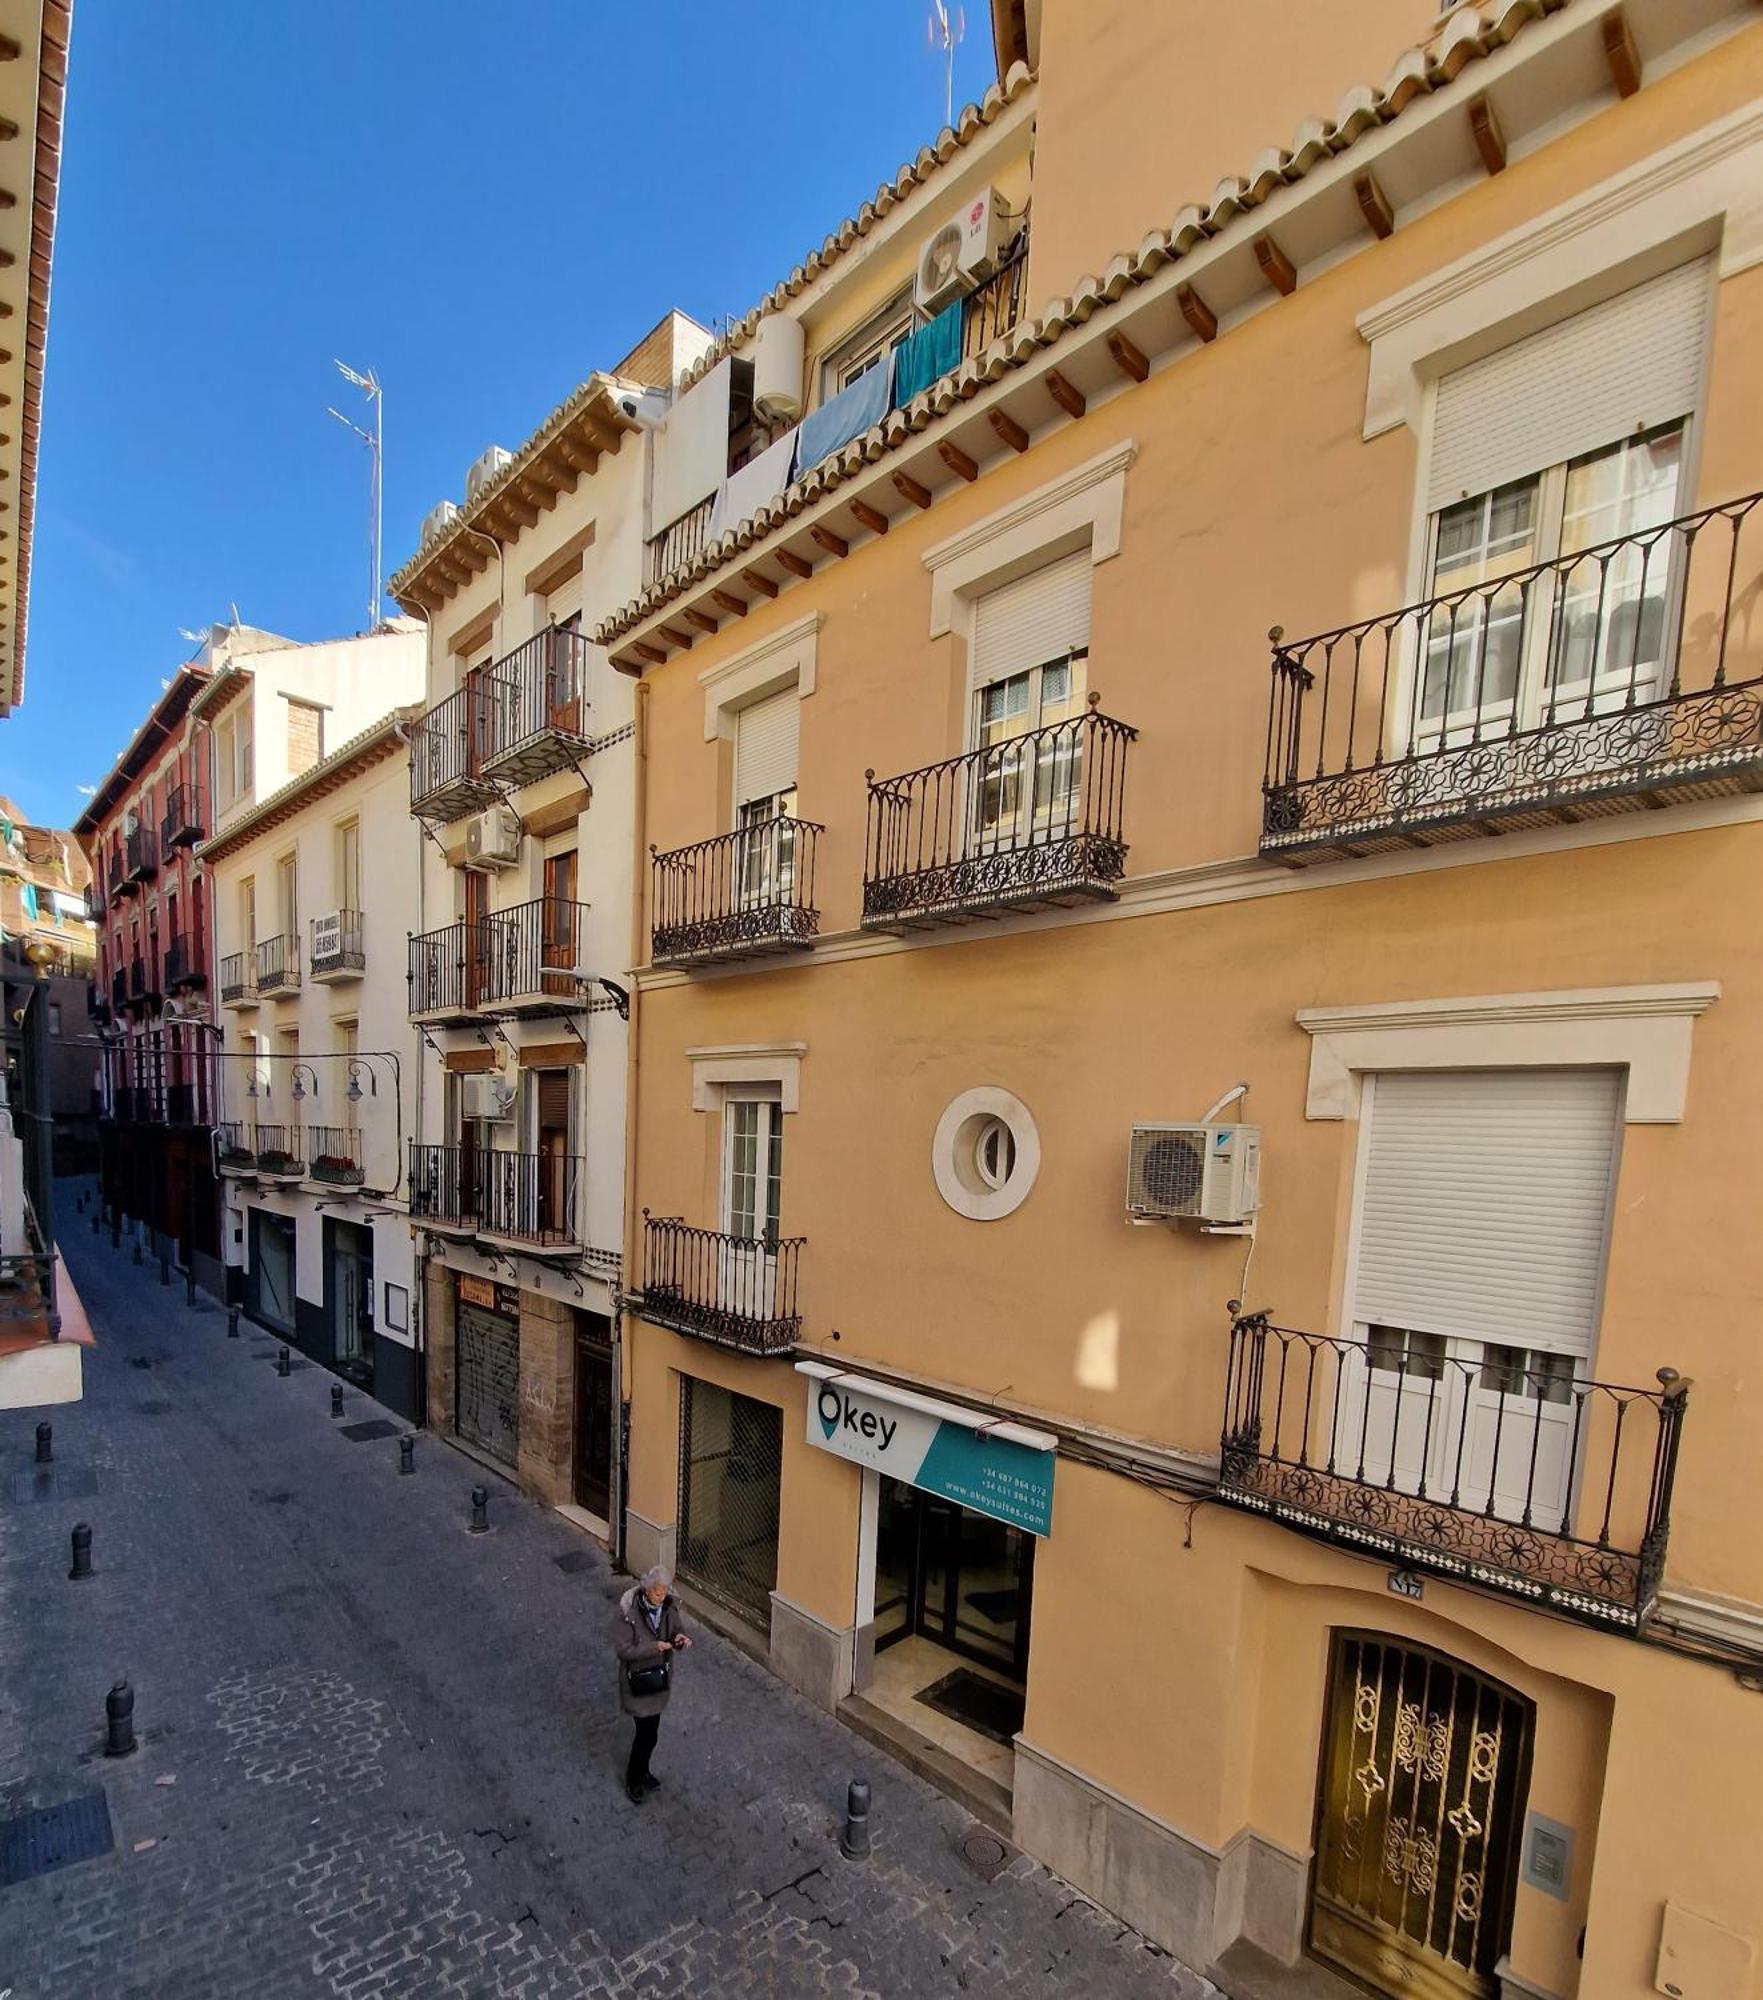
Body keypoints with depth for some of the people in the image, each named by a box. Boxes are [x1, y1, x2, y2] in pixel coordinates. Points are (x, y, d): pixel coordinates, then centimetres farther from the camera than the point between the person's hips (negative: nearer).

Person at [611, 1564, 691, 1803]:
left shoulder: (669, 1605, -12)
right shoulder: (627, 1611, -27)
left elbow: (675, 1630, 2)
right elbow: (622, 1649, -23)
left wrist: (681, 1638, -21)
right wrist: (653, 1648, -33)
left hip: (661, 1676, 5)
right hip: (638, 1679, -5)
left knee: (650, 1728, 21)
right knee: (647, 1733, 4)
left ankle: (642, 1771, 45)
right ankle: (633, 1780, 30)